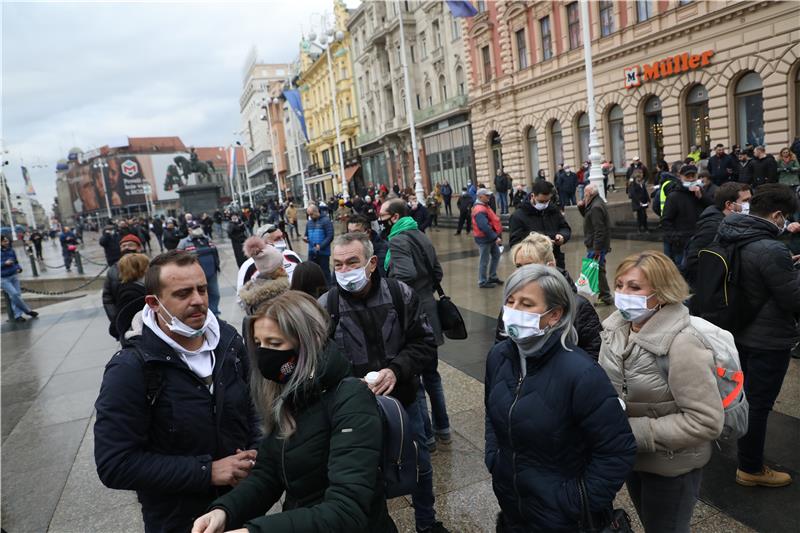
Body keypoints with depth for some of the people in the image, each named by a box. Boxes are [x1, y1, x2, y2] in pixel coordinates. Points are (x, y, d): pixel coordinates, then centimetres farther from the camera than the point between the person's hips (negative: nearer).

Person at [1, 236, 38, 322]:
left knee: (17, 295, 0)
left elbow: (16, 262, 15)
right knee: (14, 294, -14)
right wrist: (5, 263, -19)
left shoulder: (11, 250, 5)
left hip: (14, 276, 5)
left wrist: (19, 268, -3)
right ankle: (28, 310, -1)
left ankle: (17, 315, 4)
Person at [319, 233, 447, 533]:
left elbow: (425, 344, -7)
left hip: (403, 400, 2)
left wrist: (396, 369, -23)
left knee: (420, 465, 21)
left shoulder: (401, 294, -11)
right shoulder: (325, 306, -13)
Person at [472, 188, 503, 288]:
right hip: (484, 239, -10)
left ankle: (492, 277, 29)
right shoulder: (479, 210, -23)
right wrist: (496, 237, -30)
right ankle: (482, 282, 11)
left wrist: (496, 235, 14)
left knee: (496, 255, 17)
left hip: (491, 238, 10)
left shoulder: (484, 206, 12)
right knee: (484, 261, -1)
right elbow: (484, 227, -31)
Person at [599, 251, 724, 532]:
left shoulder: (681, 345, -29)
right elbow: (608, 381, 7)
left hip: (671, 467, -6)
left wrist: (635, 432, -27)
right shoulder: (617, 325, -9)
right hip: (632, 456, 6)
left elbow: (706, 421, -28)